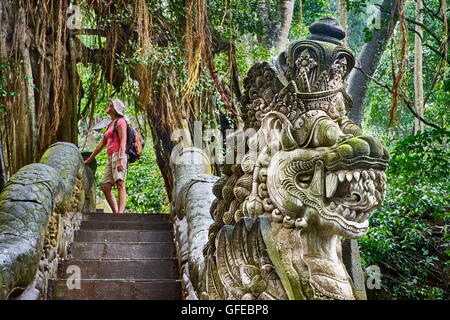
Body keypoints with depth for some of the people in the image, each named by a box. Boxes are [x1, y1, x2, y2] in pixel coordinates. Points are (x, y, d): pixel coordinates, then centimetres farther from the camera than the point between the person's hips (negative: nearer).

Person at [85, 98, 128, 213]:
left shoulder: (120, 121, 2)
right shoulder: (110, 125, 26)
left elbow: (123, 141, -11)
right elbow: (101, 144, 31)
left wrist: (120, 159, -22)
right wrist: (89, 160, 34)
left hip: (118, 155, -9)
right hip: (111, 158, 9)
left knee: (120, 184, -19)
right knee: (105, 187, -2)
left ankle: (120, 213, -30)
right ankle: (116, 213, -5)